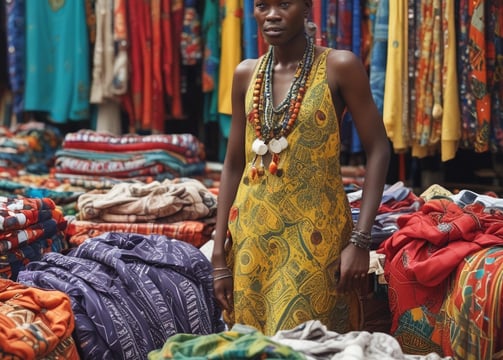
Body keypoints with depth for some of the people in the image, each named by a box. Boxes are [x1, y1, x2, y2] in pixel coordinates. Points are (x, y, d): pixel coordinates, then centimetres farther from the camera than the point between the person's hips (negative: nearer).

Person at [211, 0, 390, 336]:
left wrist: (360, 240, -15)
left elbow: (378, 150, -8)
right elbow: (234, 164, 8)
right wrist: (220, 254, 5)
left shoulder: (340, 66, -7)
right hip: (251, 233, 4)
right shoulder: (246, 73, 5)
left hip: (314, 235, -4)